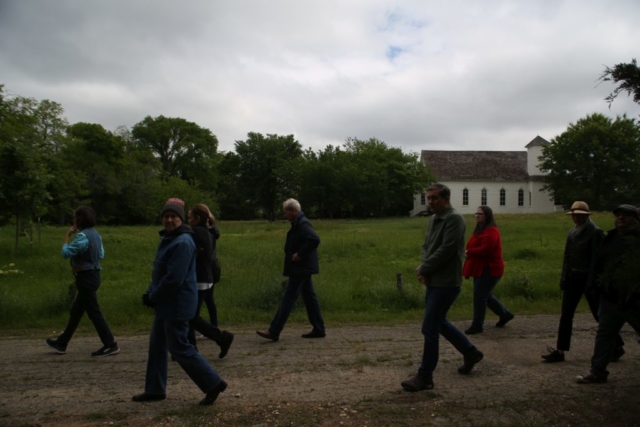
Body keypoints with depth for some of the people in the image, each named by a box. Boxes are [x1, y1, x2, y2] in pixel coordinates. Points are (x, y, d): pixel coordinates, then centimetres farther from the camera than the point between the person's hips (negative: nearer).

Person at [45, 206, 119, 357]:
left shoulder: (82, 236, -20)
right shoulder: (95, 234, 9)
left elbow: (66, 253, -19)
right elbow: (101, 255, 16)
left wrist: (67, 236, -8)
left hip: (86, 277, -10)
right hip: (92, 275, 10)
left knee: (94, 312, -4)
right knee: (75, 312, 19)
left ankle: (111, 345, -1)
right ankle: (61, 343, 32)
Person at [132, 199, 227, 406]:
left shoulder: (183, 242, -21)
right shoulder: (167, 239, 12)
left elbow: (174, 278, -25)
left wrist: (153, 297, -13)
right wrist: (150, 292, 4)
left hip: (178, 304, -10)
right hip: (166, 303, 10)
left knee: (179, 348, -4)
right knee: (157, 345, 17)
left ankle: (214, 383, 5)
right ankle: (155, 389, 31)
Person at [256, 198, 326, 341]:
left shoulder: (302, 224, -17)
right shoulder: (298, 223, 14)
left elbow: (314, 239, -32)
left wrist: (300, 254, -25)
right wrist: (300, 254, 8)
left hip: (300, 269, -10)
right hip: (302, 268, 10)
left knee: (288, 298, -7)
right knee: (309, 297, 13)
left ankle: (274, 331, -3)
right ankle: (319, 329, 20)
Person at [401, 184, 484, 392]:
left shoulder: (454, 219, -15)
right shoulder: (433, 220, 12)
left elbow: (445, 251, -22)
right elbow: (426, 246, 14)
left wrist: (424, 269, -12)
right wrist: (424, 268, -4)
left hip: (446, 283, -9)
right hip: (434, 281, 9)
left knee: (429, 329, -5)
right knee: (439, 323, 21)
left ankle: (425, 377, 7)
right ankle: (471, 352, 39)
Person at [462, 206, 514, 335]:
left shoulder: (491, 231, -18)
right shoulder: (479, 230, 14)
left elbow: (485, 249, -28)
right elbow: (476, 247, 18)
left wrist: (468, 252, -17)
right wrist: (468, 252, -3)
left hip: (489, 270, -10)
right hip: (481, 269, 10)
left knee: (479, 296, -7)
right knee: (486, 295, 19)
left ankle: (477, 325, 3)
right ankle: (505, 314, 36)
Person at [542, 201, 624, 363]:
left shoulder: (595, 232, -12)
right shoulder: (573, 232, 9)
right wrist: (564, 277, 7)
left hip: (588, 278, -6)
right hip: (573, 277, 7)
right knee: (566, 314, 5)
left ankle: (618, 346, 28)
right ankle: (560, 351, 9)